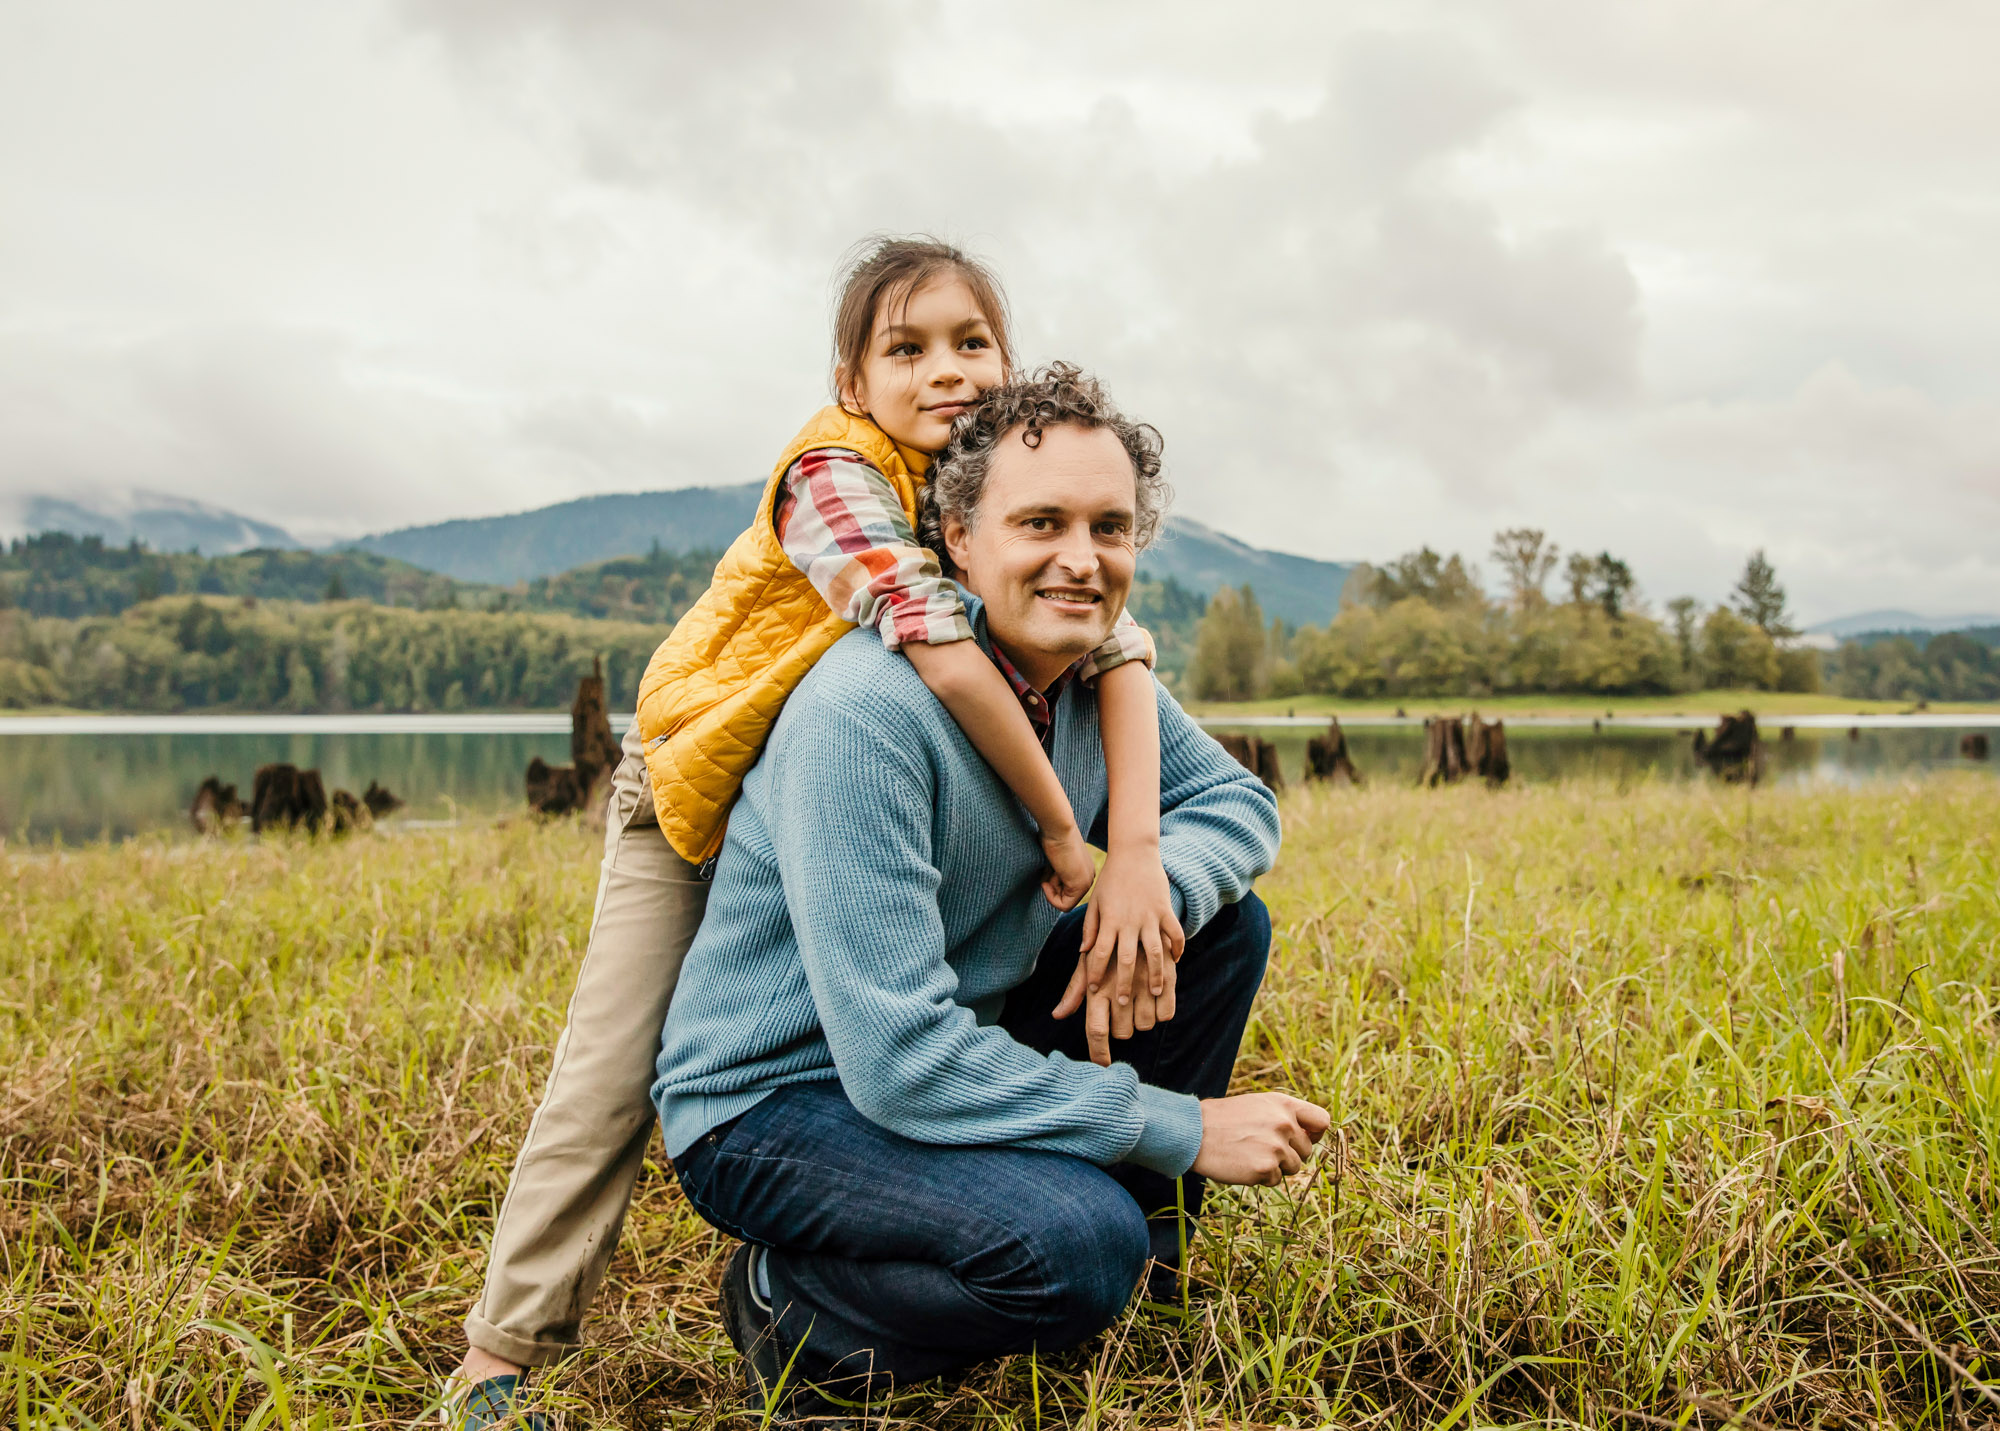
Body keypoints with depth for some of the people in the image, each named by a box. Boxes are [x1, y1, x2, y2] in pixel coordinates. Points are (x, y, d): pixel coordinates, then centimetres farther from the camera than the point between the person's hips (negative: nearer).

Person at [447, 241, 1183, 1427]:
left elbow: (1119, 646, -24)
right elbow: (945, 652, -42)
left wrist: (1136, 850, -39)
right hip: (699, 786, -5)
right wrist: (1061, 833, -37)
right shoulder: (835, 473, -29)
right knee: (618, 1067, -7)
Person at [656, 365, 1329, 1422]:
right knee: (1077, 1243, -32)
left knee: (1224, 921, 0)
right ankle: (796, 1307, -4)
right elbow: (899, 1059, -32)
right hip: (771, 1100, -8)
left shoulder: (1103, 673, -4)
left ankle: (1145, 1237, 15)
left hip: (967, 1028, 8)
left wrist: (1154, 888, -17)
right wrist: (1181, 1126, -27)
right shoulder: (865, 712, -30)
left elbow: (1236, 799, 9)